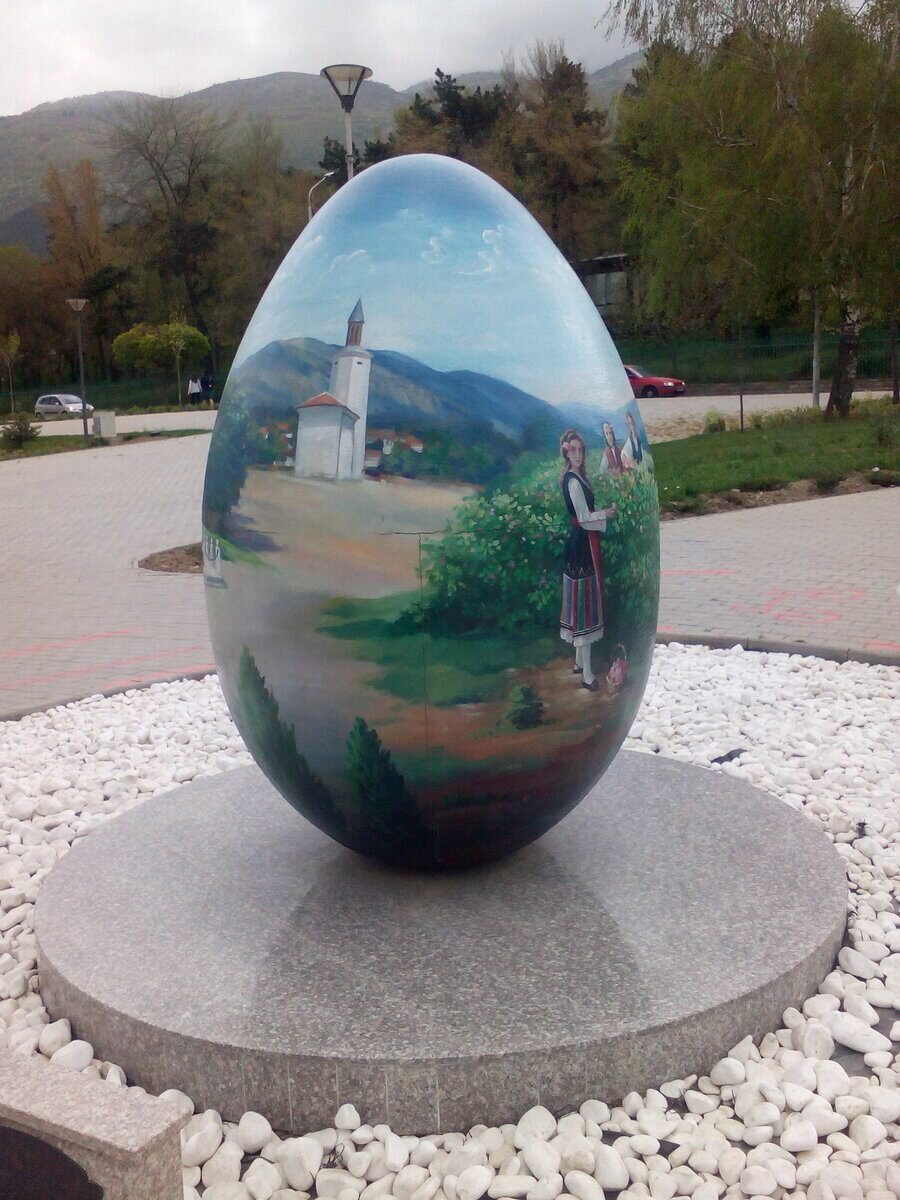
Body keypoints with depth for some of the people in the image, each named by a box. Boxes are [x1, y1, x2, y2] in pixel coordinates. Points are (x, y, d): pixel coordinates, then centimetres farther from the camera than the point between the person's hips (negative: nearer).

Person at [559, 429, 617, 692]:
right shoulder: (573, 481, -19)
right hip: (582, 545, -10)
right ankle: (587, 673, -2)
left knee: (584, 602, 17)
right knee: (583, 603, -7)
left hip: (582, 545, 10)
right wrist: (607, 514, -6)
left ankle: (580, 661, 29)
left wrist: (601, 512, 2)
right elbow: (584, 519, -20)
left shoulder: (576, 477, 11)